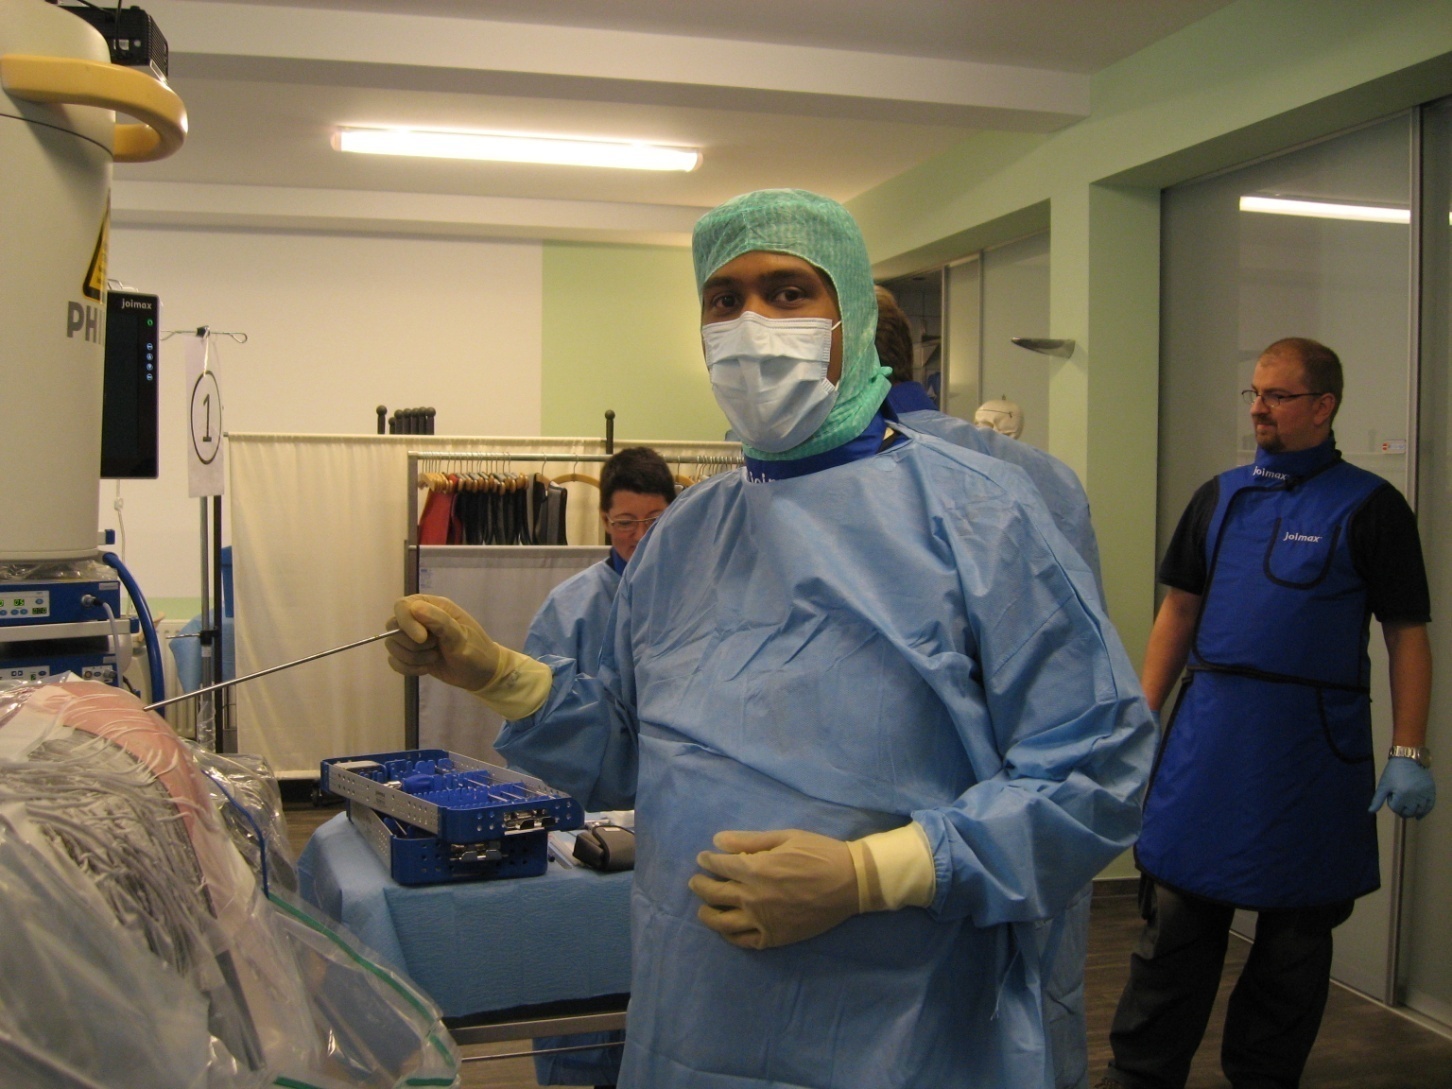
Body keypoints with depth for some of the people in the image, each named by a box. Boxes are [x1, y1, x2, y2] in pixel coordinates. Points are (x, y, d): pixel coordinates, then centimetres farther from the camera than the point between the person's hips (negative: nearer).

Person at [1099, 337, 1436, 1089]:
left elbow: (1407, 634, -2)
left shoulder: (1370, 507, -1)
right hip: (1207, 734, 3)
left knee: (1295, 934, 10)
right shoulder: (1219, 498, 10)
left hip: (1312, 747, -3)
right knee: (1177, 914, 5)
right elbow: (1179, 611, 13)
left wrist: (1408, 754, -9)